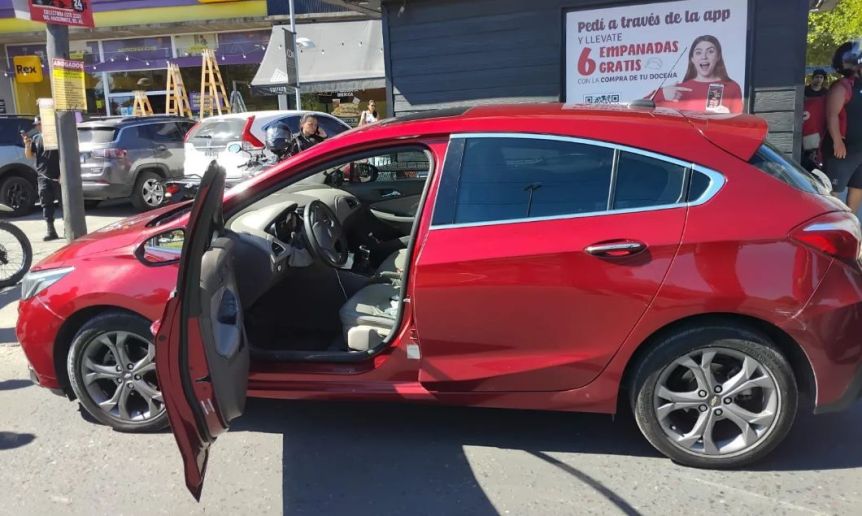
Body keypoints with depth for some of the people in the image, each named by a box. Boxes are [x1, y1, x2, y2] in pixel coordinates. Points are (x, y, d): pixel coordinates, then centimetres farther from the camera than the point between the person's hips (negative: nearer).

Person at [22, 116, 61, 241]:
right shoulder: (35, 138, 11)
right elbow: (29, 156, 13)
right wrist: (27, 145, -7)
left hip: (57, 176, -4)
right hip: (43, 176, 4)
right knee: (46, 204, 1)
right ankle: (51, 231, 4)